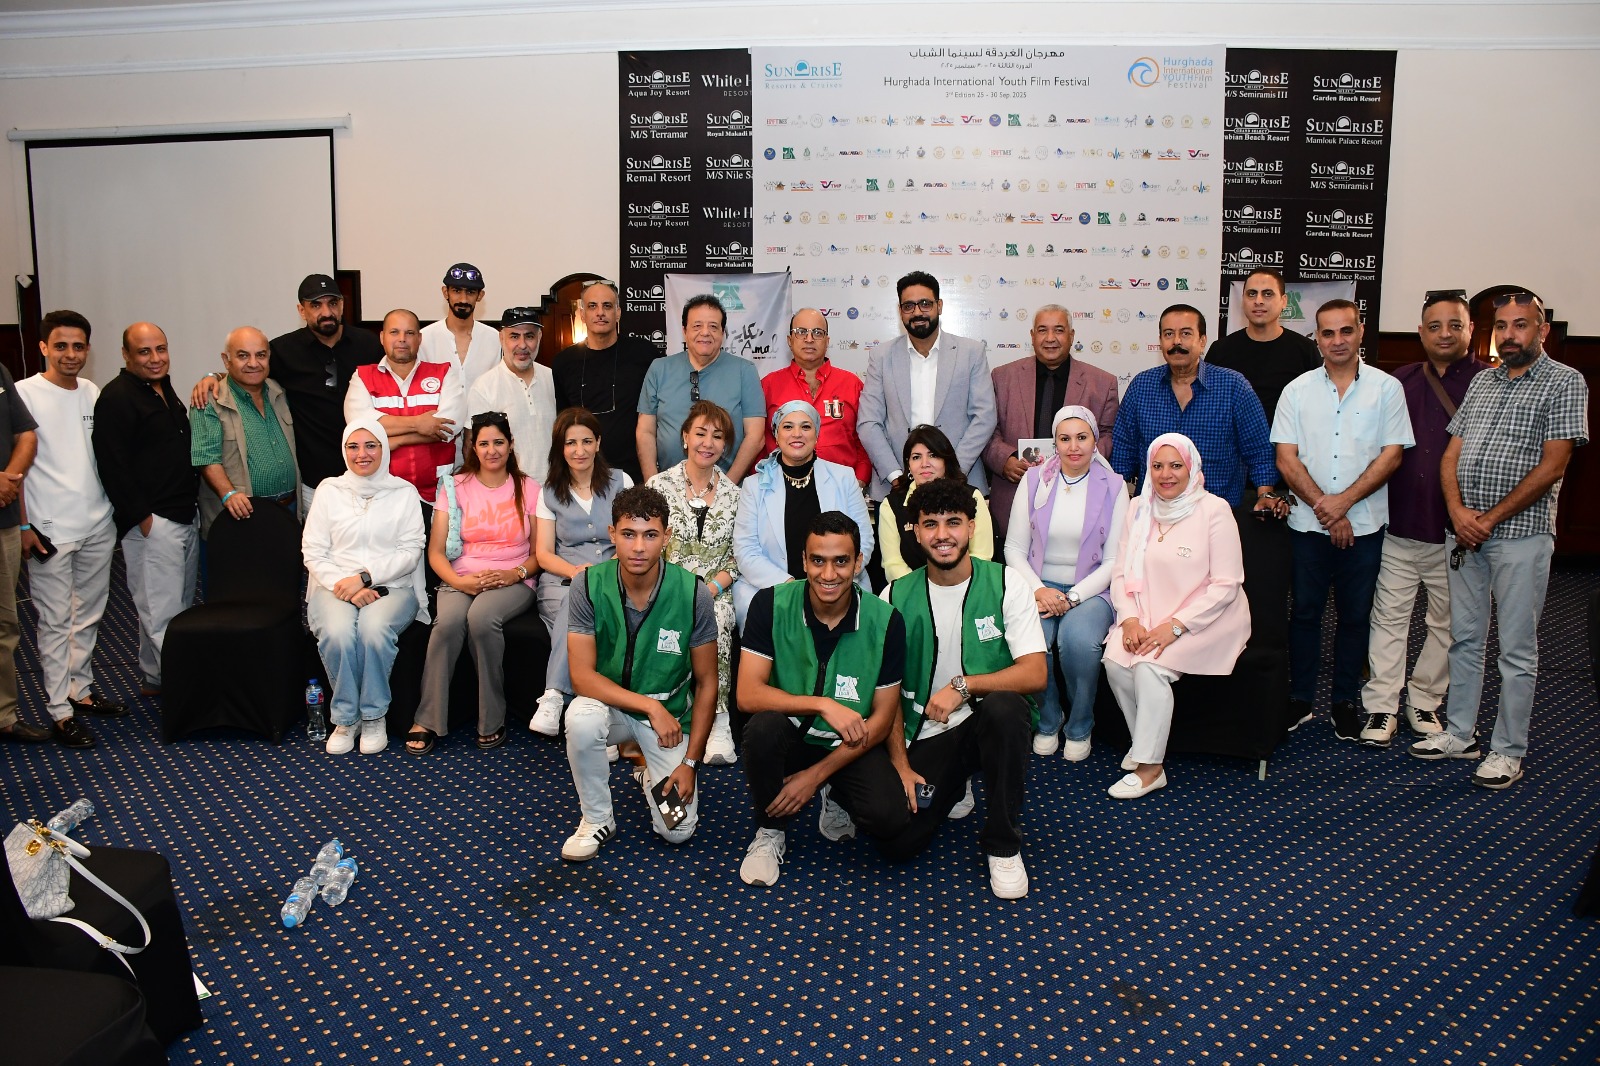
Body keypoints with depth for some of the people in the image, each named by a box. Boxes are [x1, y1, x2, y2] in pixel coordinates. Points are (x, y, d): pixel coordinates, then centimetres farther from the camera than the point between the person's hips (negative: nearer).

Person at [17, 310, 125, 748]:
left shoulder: (94, 393, 9)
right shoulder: (24, 393, -7)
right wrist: (23, 526, -11)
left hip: (98, 526, 5)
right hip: (50, 530, -5)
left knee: (89, 616, 14)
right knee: (55, 622, 0)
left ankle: (81, 690, 26)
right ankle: (60, 711, 6)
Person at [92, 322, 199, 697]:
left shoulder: (164, 389, 17)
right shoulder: (116, 397, -12)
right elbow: (113, 465, -18)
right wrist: (142, 518, -18)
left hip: (185, 518, 10)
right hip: (152, 522, -10)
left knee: (179, 606, 15)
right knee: (162, 613, -7)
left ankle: (152, 678, 27)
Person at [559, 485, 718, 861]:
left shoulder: (693, 593, -17)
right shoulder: (589, 586, -17)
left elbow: (706, 683, -8)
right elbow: (582, 677, -19)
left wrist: (690, 761, -10)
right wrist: (650, 706, -27)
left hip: (671, 712, 0)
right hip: (610, 703, 0)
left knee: (678, 830, -13)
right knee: (581, 717, -35)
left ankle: (651, 773, 22)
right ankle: (596, 819, -10)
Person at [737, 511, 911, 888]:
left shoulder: (885, 621, -14)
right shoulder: (771, 604, -15)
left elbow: (882, 718, -8)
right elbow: (748, 694, -20)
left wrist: (816, 775, -13)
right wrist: (822, 705, -32)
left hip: (851, 746, 0)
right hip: (790, 737, 0)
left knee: (890, 817, -27)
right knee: (764, 725, -35)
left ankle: (836, 797, 12)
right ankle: (770, 831, -6)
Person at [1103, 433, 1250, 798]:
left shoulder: (1214, 510, -7)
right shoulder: (1139, 508, 8)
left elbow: (1227, 584, -11)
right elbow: (1121, 572, 7)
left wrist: (1176, 626, -19)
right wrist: (1129, 618, -11)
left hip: (1205, 619, -5)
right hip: (1147, 617, 5)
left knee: (1150, 666, -29)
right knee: (1115, 660, -23)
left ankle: (1150, 767, -17)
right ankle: (1143, 744, -2)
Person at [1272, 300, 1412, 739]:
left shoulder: (1386, 388, 1)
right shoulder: (1297, 391, 4)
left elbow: (1391, 455, -4)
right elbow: (1286, 459, -2)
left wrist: (1343, 501, -14)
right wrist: (1323, 507, -12)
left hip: (1364, 524, -1)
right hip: (1308, 523, 1)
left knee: (1355, 615, 8)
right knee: (1305, 611, 8)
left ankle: (1345, 702, 20)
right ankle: (1300, 699, 19)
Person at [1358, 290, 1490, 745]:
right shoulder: (1400, 382, 7)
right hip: (1399, 525, 1)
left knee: (1447, 623, 10)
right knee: (1389, 617, 4)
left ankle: (1424, 701, 25)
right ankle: (1380, 707, 11)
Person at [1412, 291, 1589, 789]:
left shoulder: (1564, 383, -4)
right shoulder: (1482, 381, 14)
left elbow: (1551, 467, -11)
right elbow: (1451, 455, 10)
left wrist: (1490, 519, -13)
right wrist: (1458, 511, -6)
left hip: (1520, 533, -6)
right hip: (1464, 533, 6)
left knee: (1517, 650, 1)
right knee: (1464, 639, 13)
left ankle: (1508, 751, 10)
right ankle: (1460, 734, 24)